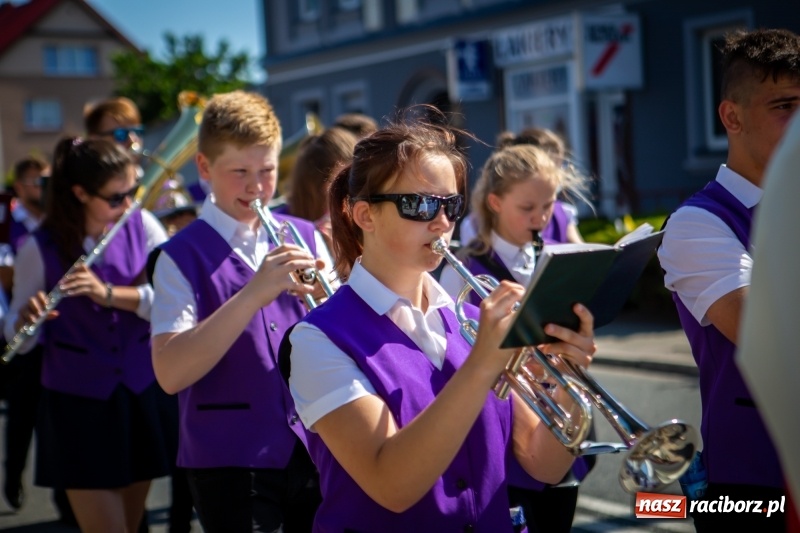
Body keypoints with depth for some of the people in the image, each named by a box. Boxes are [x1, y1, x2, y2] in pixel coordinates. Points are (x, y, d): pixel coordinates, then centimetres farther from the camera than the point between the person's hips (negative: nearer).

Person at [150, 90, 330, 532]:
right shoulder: (183, 256, -6)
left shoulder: (305, 238, 5)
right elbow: (170, 373, -18)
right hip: (231, 458, -3)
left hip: (315, 445, 4)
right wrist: (253, 295, -27)